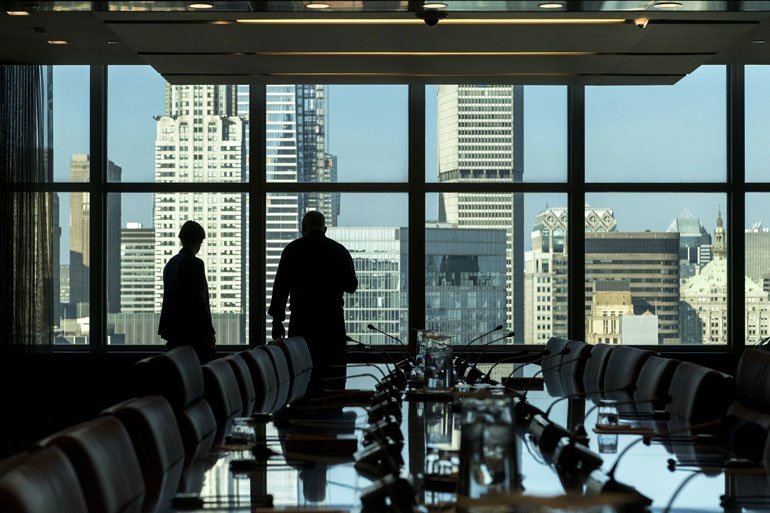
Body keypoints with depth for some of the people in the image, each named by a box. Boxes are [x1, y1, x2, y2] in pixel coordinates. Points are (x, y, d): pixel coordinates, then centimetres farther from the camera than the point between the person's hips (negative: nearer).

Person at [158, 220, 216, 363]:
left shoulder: (171, 263, 12)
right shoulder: (195, 264, -12)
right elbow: (200, 301, -16)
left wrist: (165, 330, 23)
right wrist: (210, 332, -11)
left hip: (175, 331, 9)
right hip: (194, 333, -9)